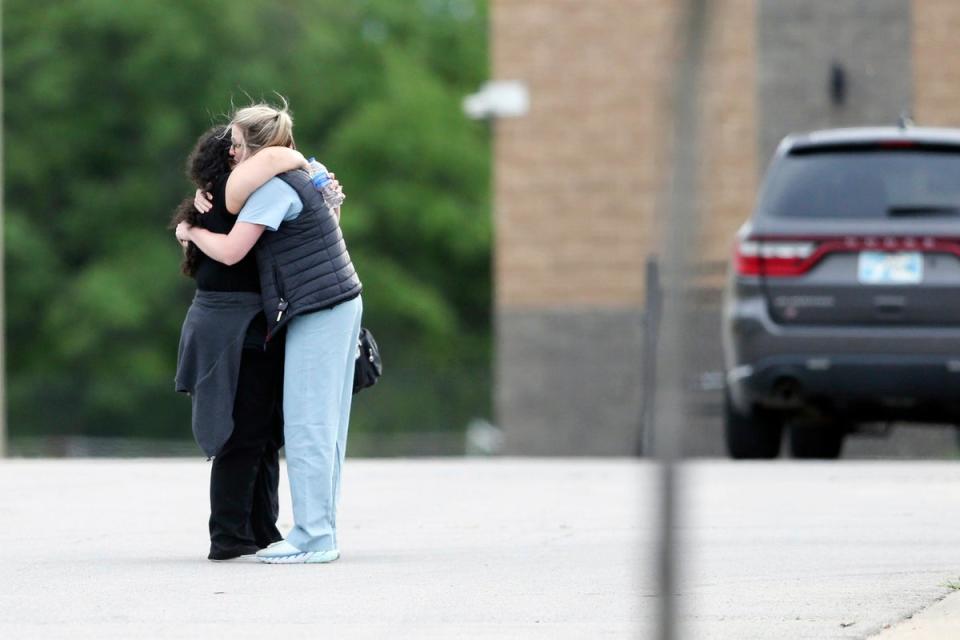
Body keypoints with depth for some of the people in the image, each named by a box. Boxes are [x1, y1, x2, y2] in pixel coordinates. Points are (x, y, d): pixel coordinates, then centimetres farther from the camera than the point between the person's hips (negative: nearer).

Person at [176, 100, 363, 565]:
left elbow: (231, 251, -16)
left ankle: (313, 538, -9)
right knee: (325, 427, 10)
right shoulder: (304, 177, 18)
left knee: (306, 426, -9)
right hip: (342, 305, 10)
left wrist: (191, 232, 2)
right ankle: (321, 532, 11)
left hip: (317, 314, -10)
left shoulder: (275, 188, -12)